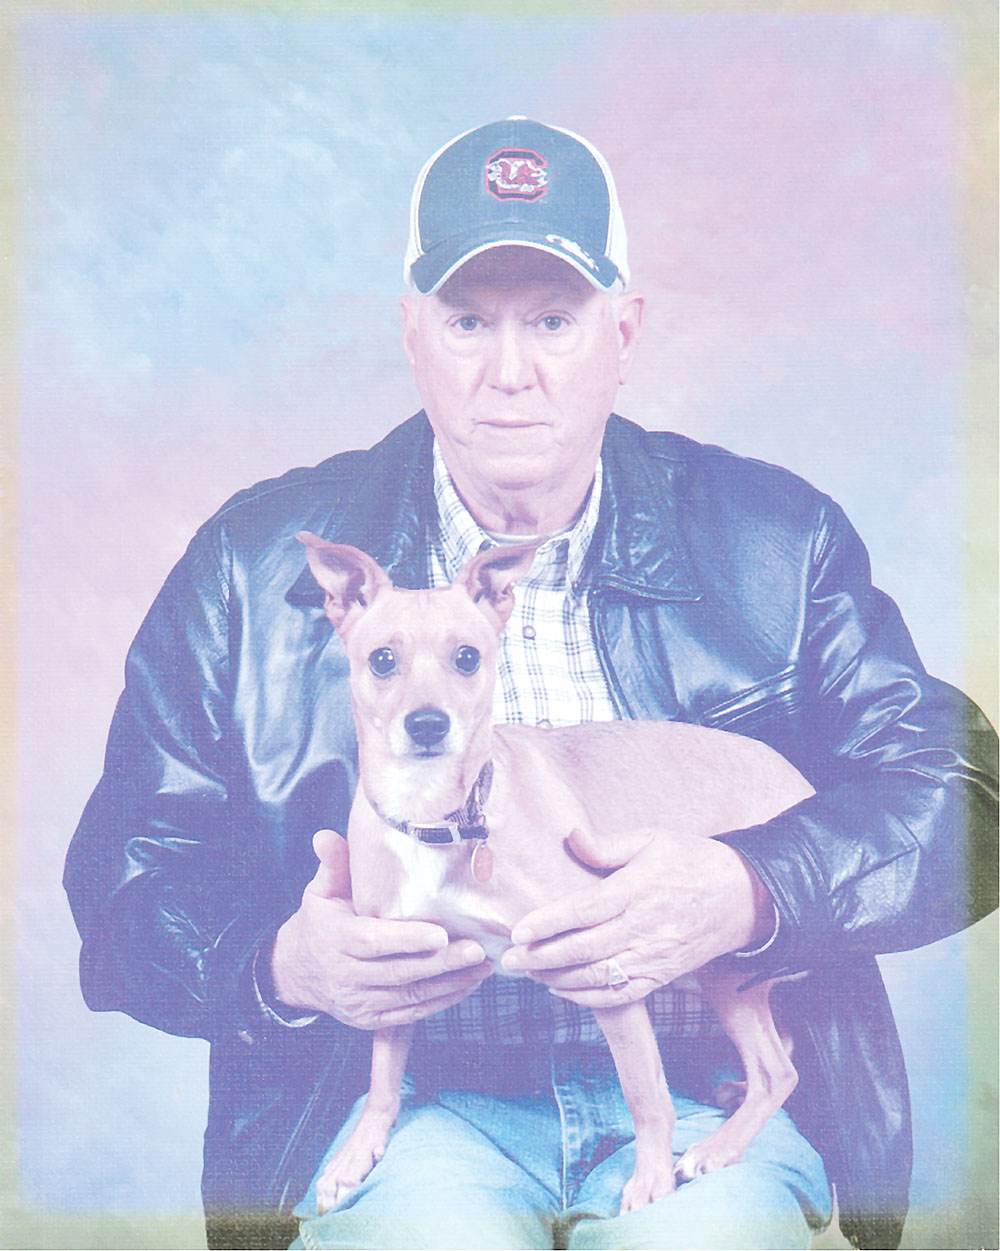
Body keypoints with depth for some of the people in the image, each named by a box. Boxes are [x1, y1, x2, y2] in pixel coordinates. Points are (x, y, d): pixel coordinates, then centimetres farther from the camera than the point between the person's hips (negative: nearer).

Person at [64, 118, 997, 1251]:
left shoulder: (777, 540, 6)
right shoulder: (253, 564, 5)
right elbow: (129, 878, 6)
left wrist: (748, 892, -18)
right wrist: (281, 965, -16)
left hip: (710, 1092, 1)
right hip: (404, 1099, 0)